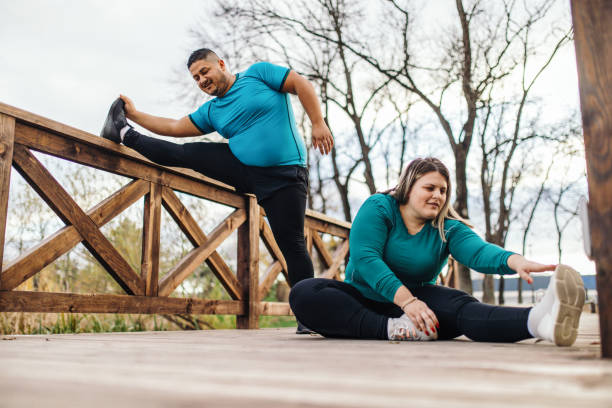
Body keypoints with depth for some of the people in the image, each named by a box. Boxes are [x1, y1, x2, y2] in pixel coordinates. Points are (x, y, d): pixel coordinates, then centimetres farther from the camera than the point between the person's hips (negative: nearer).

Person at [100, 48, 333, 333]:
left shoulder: (258, 72, 0)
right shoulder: (212, 111, 15)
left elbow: (301, 84, -6)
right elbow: (175, 127, 17)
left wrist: (318, 124, -15)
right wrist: (135, 115, 17)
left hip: (284, 177, -5)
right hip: (242, 169, 5)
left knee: (291, 243, -9)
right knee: (186, 154, 2)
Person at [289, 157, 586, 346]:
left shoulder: (448, 229, 4)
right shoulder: (378, 208, -4)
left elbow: (479, 252, -16)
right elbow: (364, 257, -18)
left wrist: (514, 261, -41)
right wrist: (406, 300, -31)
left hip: (414, 299, 1)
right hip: (363, 300, -1)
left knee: (458, 306, -31)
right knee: (303, 294, -30)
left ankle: (539, 320, -59)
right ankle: (393, 330, -42)